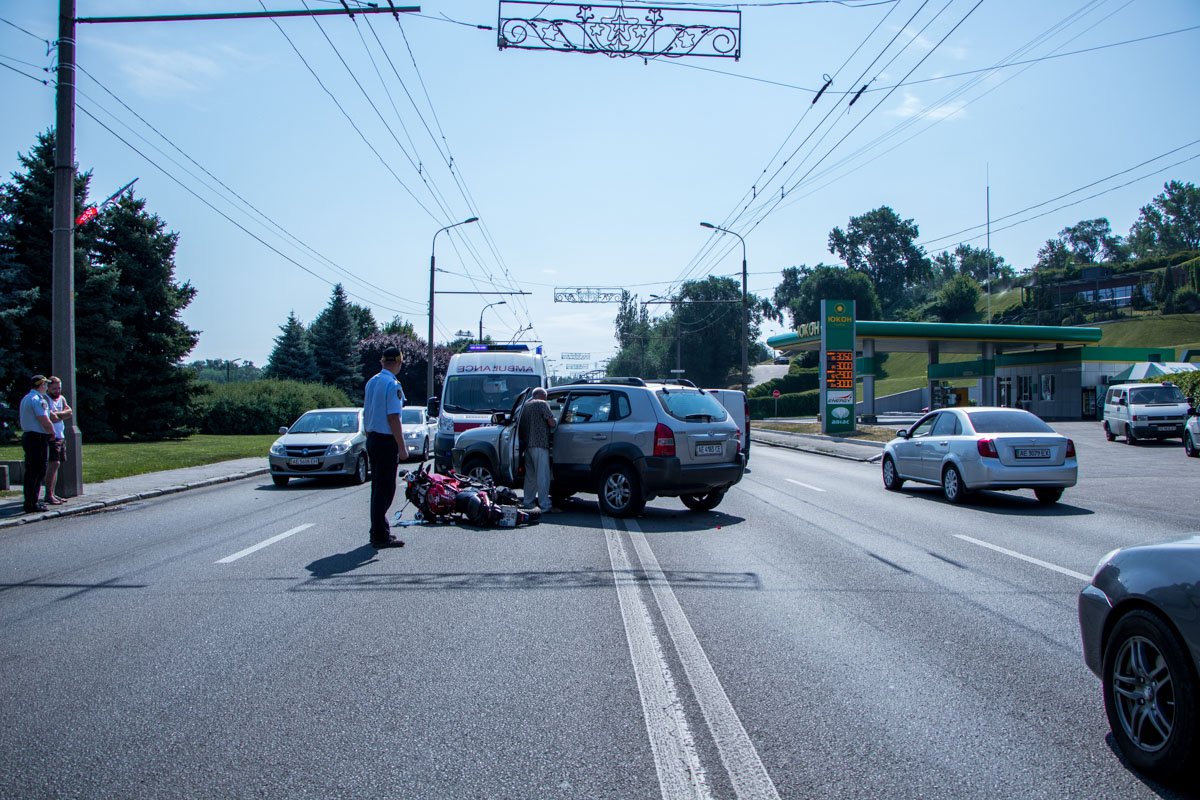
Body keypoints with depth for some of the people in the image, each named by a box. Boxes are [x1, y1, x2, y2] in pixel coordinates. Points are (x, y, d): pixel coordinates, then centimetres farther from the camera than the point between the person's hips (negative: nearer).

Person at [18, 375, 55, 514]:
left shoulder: (25, 398, 18)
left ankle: (31, 501, 22)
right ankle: (32, 504, -6)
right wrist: (52, 433, -2)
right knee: (37, 471, -7)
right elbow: (46, 422, -21)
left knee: (31, 471, 15)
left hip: (27, 436, 10)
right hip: (38, 438, -10)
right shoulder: (37, 400, -15)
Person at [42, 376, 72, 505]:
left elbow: (69, 412, 2)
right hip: (51, 437, -8)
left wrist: (56, 414, -12)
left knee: (55, 465, 11)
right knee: (54, 464, -14)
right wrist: (62, 415, -6)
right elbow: (49, 419, -20)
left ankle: (52, 494, 17)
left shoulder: (61, 398, 16)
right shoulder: (45, 399, -8)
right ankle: (48, 495, -13)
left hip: (61, 436, 8)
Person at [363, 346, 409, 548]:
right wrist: (402, 447, -16)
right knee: (385, 489, -4)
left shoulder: (371, 382, 12)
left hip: (372, 439, 9)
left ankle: (378, 531, 23)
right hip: (387, 441, -9)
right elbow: (393, 418, -19)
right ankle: (380, 535, -2)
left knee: (377, 487, 15)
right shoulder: (393, 385, -15)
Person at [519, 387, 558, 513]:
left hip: (527, 444, 8)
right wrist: (553, 423, 11)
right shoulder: (542, 404, -4)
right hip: (539, 443, -8)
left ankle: (527, 501, 21)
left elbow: (521, 425, 22)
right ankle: (545, 505, -11)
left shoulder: (525, 406, 19)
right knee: (543, 475, -9)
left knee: (530, 474, 16)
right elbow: (551, 423, -10)